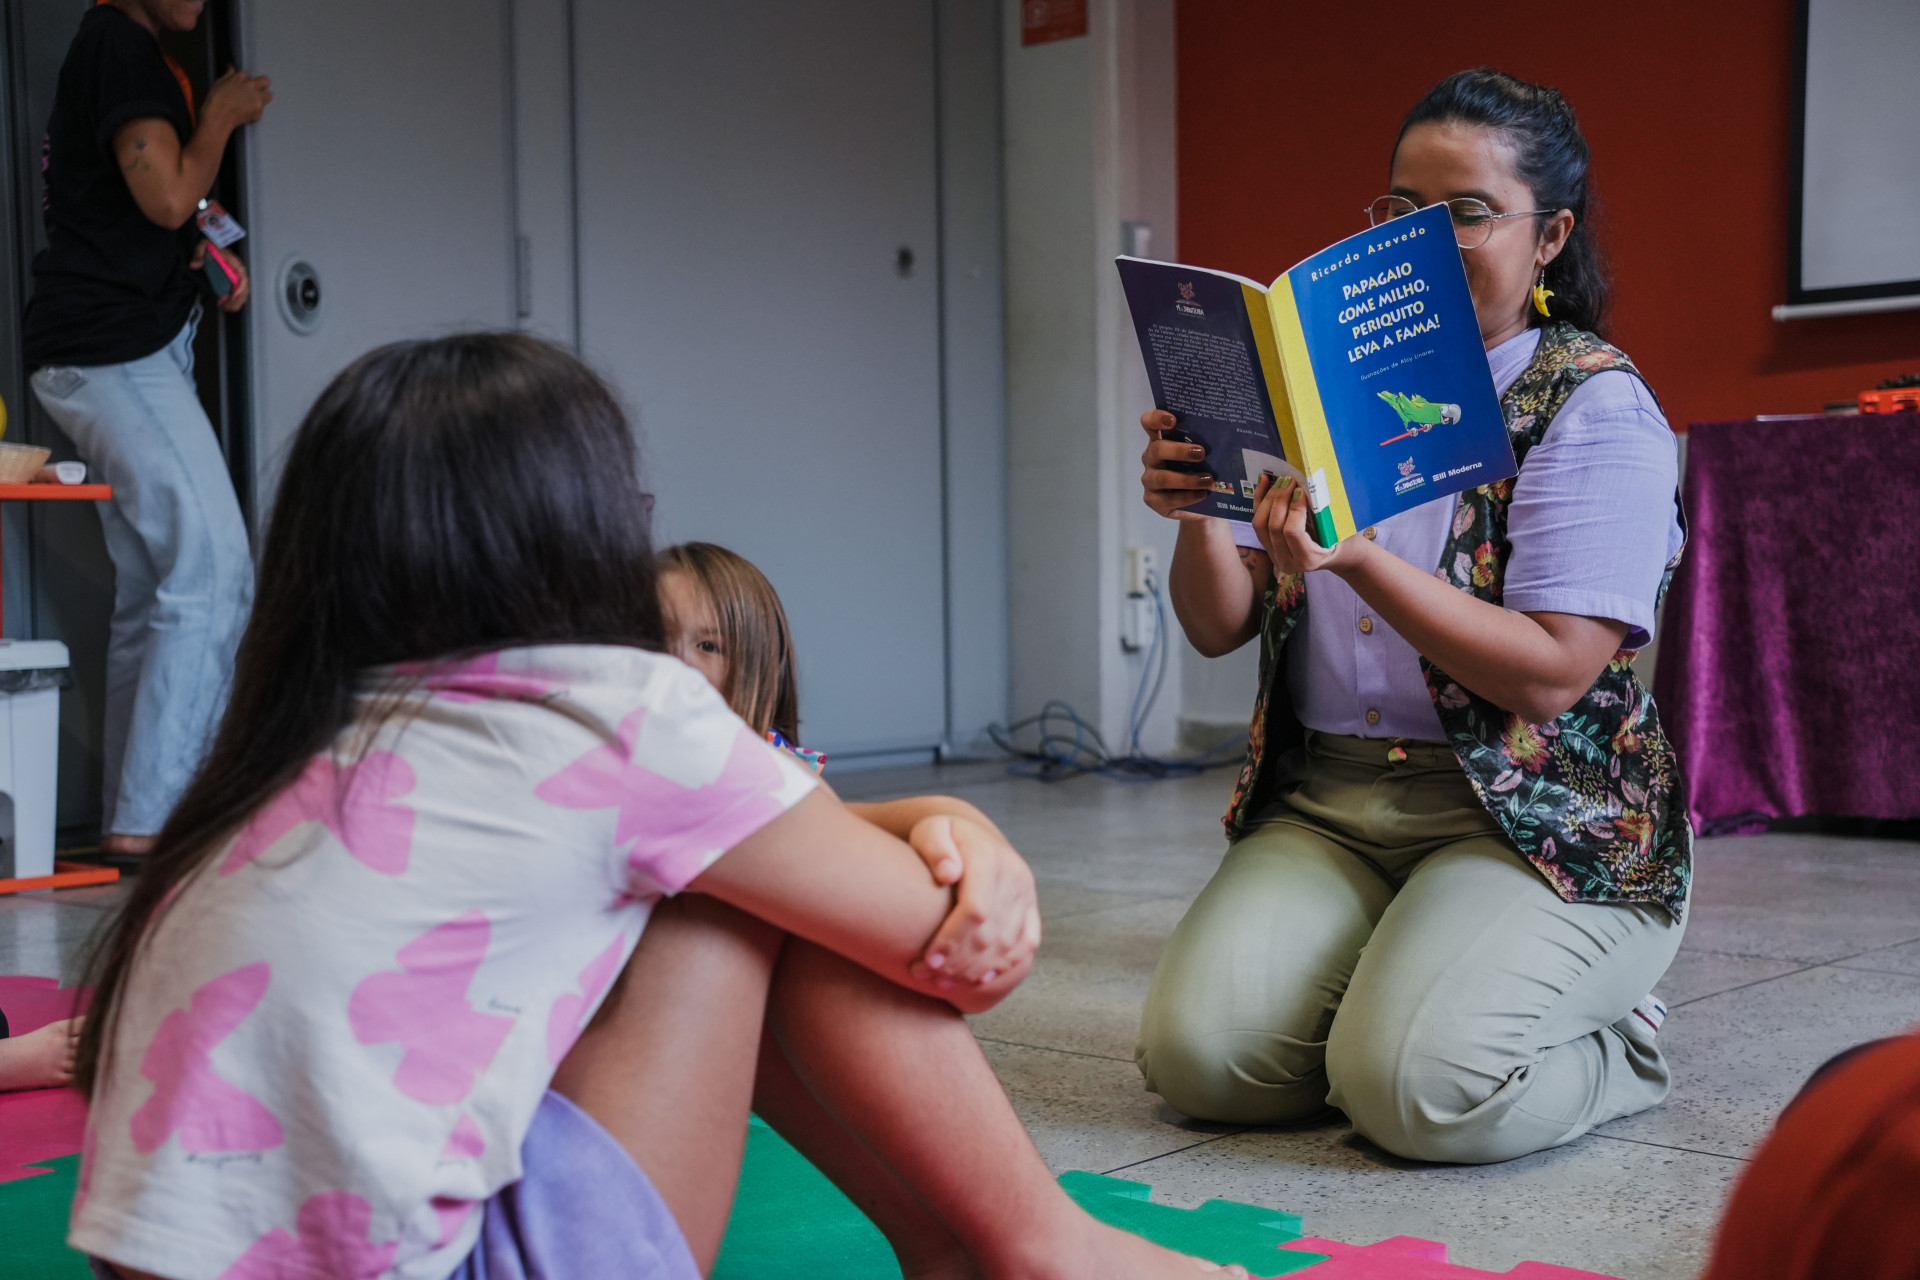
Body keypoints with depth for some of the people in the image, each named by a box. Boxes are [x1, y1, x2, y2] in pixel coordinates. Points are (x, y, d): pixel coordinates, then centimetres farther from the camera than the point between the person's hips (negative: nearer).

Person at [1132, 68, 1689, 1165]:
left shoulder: (1598, 407, -5)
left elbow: (1550, 676, -17)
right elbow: (1221, 629, 8)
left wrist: (1358, 558, -27)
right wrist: (1199, 518, -14)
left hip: (1534, 819, -4)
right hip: (1324, 799, 5)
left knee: (1418, 1088, -27)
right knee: (1197, 1054, -17)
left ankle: (1613, 1040, 6)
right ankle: (1403, 991, 12)